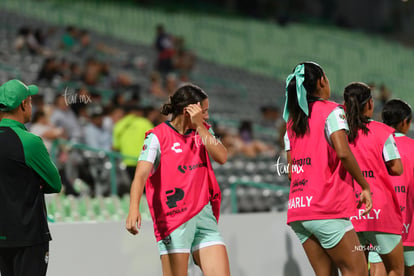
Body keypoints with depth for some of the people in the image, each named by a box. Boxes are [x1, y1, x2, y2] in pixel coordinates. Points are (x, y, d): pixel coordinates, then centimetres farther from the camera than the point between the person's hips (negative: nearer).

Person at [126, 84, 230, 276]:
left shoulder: (203, 131, 13)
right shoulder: (158, 136, -5)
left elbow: (221, 157, -4)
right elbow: (141, 174, -17)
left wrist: (199, 126, -9)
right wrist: (134, 208, -33)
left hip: (204, 216, 5)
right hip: (173, 218, -5)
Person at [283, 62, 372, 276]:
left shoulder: (292, 121, 17)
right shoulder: (331, 111, -4)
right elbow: (343, 153, -17)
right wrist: (365, 186, -10)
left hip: (297, 208, 7)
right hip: (327, 209, -7)